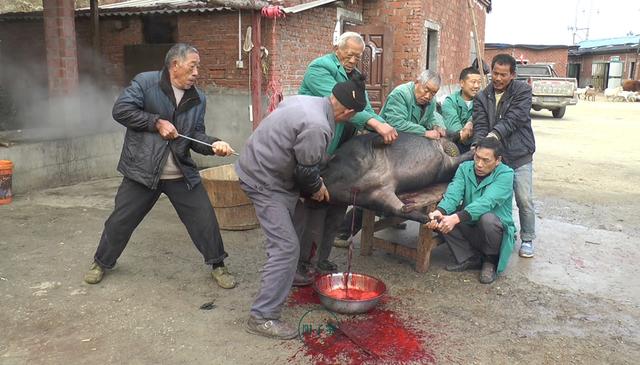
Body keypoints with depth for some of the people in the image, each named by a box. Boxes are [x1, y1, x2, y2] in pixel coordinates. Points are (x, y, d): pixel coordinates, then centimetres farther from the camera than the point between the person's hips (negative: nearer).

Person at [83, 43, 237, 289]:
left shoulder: (198, 99, 6)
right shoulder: (145, 82, -6)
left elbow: (195, 136, 3)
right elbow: (120, 110, -13)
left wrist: (214, 144, -17)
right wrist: (157, 122, -18)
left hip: (182, 174, 3)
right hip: (142, 170, -3)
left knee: (205, 219, 1)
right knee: (121, 220, 10)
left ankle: (218, 265, 21)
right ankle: (101, 262, 35)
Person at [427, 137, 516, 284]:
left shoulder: (505, 174, -17)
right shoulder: (465, 168, -3)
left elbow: (486, 202, -33)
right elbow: (453, 194, -20)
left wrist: (456, 218, -48)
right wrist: (439, 212, -43)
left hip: (498, 231, -4)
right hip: (469, 229, 4)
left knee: (487, 218, -36)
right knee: (441, 217, -20)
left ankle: (491, 261, -7)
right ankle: (471, 259, -4)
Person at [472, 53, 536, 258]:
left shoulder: (522, 91, -4)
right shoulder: (482, 97, 5)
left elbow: (514, 118, -17)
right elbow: (480, 125, -6)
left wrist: (494, 134, -30)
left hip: (519, 156, -2)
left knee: (524, 200, 0)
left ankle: (527, 239, 18)